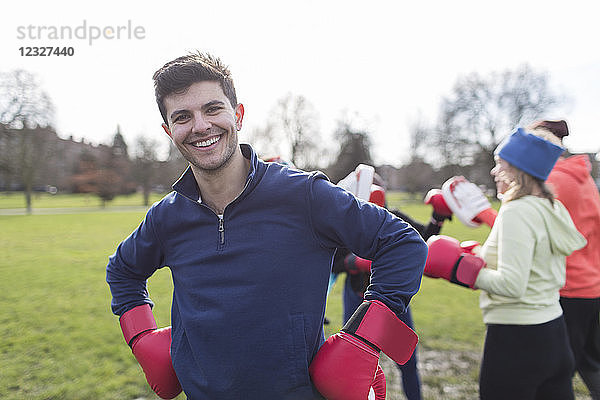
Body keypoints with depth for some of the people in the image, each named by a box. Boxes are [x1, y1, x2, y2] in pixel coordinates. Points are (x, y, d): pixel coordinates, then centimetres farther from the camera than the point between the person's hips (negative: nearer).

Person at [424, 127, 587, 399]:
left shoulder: (517, 212, -19)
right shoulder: (553, 208, 8)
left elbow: (511, 285, -26)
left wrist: (457, 266, -18)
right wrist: (481, 257, 13)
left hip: (515, 340, -8)